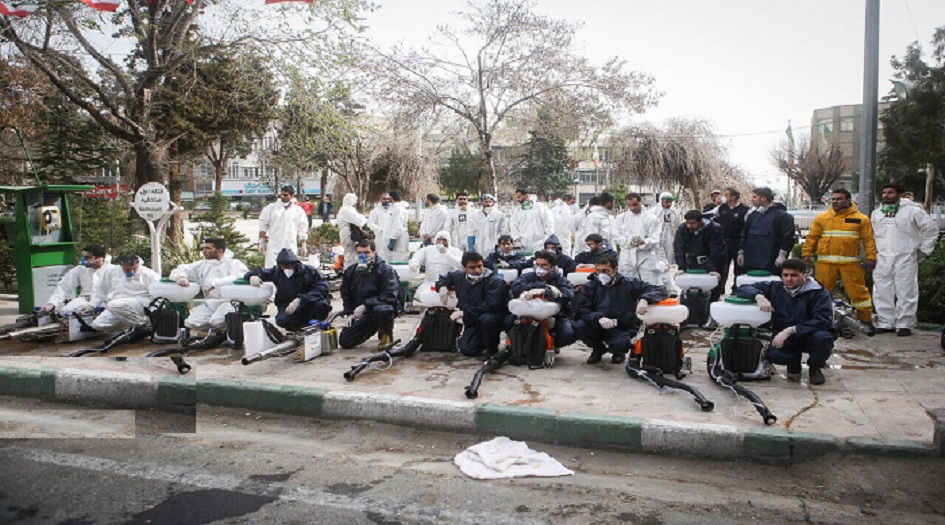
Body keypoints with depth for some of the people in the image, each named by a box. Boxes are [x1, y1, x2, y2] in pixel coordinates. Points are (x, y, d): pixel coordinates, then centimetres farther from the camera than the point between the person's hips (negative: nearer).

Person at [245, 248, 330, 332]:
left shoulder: (311, 271, -10)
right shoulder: (277, 271, 1)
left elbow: (322, 289, -22)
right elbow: (260, 272, 12)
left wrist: (299, 300, -32)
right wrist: (253, 276, -15)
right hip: (287, 306, 2)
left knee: (322, 305, -35)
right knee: (282, 320, -32)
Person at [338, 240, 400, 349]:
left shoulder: (386, 270, -10)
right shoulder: (350, 271, 9)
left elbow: (390, 295, -21)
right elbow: (346, 295, 19)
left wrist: (365, 305, -26)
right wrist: (351, 313, 3)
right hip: (361, 314, 6)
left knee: (381, 310, -42)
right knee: (344, 341, -5)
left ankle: (386, 334, -7)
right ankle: (372, 329, 24)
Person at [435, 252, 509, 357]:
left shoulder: (495, 281, -20)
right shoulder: (459, 276, -1)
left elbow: (491, 305, -31)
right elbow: (443, 278, 21)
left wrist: (464, 313, -28)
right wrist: (442, 286, -5)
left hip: (495, 317, -5)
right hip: (472, 321, 5)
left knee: (486, 319, -39)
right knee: (467, 350, -12)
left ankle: (492, 348, -11)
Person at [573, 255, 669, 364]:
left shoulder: (629, 283, -4)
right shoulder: (590, 287, -1)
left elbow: (660, 290, -7)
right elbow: (580, 309, -10)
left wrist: (645, 299, -28)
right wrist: (599, 318, -28)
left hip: (623, 329, -2)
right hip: (598, 326, 2)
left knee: (621, 343, -36)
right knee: (579, 326, -27)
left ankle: (618, 352, 8)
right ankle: (599, 349, 7)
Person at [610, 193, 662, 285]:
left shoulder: (651, 218, 2)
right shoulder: (621, 218, 9)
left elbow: (655, 239, -5)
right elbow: (616, 237, 2)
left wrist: (643, 242, -26)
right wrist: (629, 241, -17)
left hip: (646, 257, -2)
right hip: (627, 258, 2)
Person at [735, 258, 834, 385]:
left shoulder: (818, 292, -11)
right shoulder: (775, 288, -1)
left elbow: (823, 321, -23)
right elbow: (742, 288, -2)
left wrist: (791, 330, -32)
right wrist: (759, 297, -25)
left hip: (808, 335, -1)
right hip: (784, 337, 1)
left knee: (823, 337, -35)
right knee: (773, 354, -31)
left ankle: (815, 368, 0)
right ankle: (794, 365, 9)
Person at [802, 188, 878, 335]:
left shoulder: (861, 219, 6)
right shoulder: (822, 218, 9)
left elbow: (868, 239, 3)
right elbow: (812, 237, 9)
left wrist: (871, 257, -5)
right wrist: (806, 254, 0)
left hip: (851, 262, -1)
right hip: (826, 262, 1)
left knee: (858, 291, 1)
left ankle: (866, 320, 12)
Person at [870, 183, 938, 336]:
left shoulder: (912, 211, 0)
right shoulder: (876, 213, 15)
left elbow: (931, 228, 5)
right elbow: (871, 234, 26)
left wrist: (924, 250, 2)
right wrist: (873, 252, 15)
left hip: (905, 259, -4)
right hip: (882, 260, 4)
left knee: (906, 292, -3)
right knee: (882, 292, 4)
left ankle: (904, 324, 4)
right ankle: (885, 322, 12)